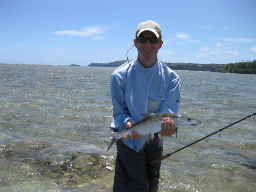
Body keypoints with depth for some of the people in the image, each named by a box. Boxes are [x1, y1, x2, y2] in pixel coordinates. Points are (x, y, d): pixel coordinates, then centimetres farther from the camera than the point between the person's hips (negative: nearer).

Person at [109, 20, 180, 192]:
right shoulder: (120, 75, -18)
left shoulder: (171, 78, -14)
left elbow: (168, 111, -19)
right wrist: (129, 123, -35)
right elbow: (118, 113, -13)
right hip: (129, 138, -2)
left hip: (154, 138, 3)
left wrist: (169, 125, -43)